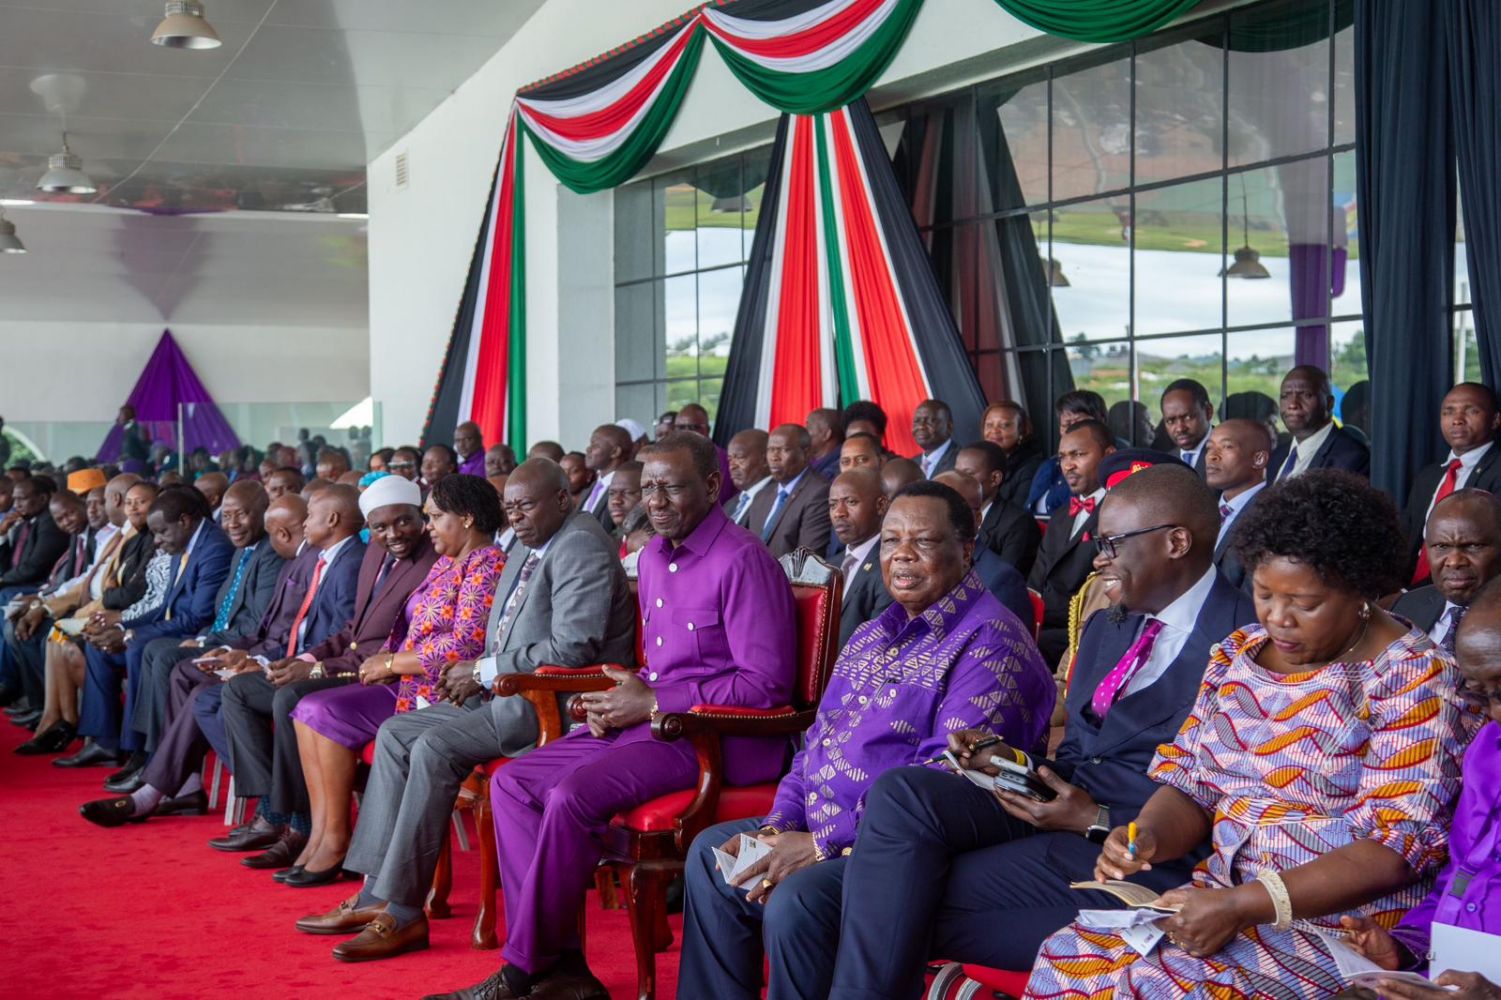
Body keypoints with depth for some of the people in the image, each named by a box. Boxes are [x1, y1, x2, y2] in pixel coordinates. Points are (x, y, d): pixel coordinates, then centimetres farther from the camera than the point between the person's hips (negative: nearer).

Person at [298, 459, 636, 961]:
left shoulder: (581, 547, -14)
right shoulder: (527, 551, 18)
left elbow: (574, 646, -24)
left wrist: (486, 671, -16)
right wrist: (475, 671, 3)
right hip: (511, 694, 11)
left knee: (436, 747, -25)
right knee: (395, 733, 4)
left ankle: (402, 914, -19)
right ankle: (376, 893, 2)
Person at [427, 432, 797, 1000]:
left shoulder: (743, 560, -12)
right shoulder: (653, 557, 16)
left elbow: (767, 685, -18)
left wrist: (652, 705, -15)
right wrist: (620, 700, 2)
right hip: (651, 719, 10)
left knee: (574, 795, -27)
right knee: (512, 783, -3)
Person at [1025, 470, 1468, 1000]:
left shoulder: (1408, 677, -10)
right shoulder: (1237, 654, 10)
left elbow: (1399, 842, -17)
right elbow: (1191, 783, 13)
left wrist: (1244, 907, -23)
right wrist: (1149, 837, -11)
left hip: (1345, 918, -6)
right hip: (1228, 899, 7)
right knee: (1066, 957, -16)